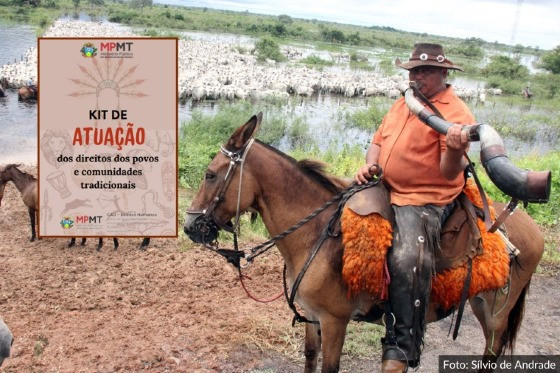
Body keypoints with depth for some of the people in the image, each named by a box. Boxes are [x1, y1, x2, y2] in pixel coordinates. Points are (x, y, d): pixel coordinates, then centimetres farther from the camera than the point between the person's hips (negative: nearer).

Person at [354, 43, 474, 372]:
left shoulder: (456, 114, -10)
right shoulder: (403, 104, 15)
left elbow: (450, 173, -18)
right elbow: (379, 140, 21)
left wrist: (456, 151, -41)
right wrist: (369, 165, -1)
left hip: (425, 201, -9)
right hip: (387, 190, 9)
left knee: (407, 260, -30)